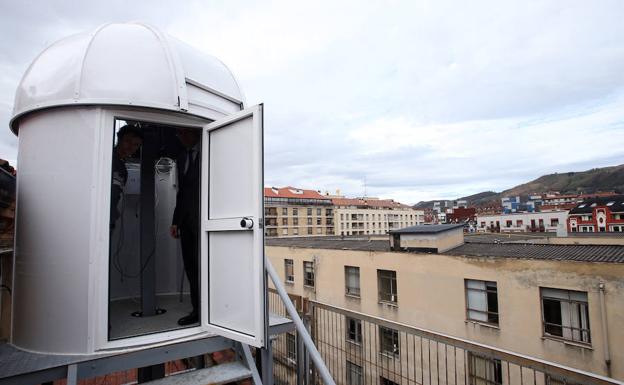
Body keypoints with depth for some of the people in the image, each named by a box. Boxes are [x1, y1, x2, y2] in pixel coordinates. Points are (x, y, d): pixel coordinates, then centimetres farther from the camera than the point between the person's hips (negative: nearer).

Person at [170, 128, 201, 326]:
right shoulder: (181, 157, 18)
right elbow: (181, 190, 19)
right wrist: (175, 220, 14)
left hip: (202, 219, -6)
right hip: (185, 220, 7)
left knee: (201, 265, -6)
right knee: (190, 266, 8)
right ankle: (197, 311, 17)